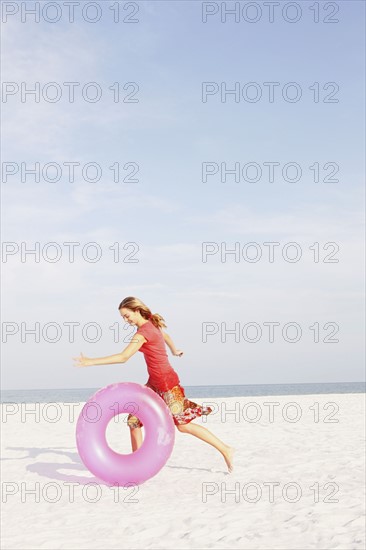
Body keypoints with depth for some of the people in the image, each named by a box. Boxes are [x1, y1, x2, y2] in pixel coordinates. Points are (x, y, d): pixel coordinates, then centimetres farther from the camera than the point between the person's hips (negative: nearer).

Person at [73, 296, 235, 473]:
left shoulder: (144, 331, -20)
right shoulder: (151, 324, 7)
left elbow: (123, 357, -27)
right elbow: (166, 336, 28)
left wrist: (91, 362, -27)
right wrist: (174, 351, 49)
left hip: (167, 382, -9)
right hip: (155, 383, 9)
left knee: (184, 425, -2)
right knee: (134, 419, 6)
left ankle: (226, 450, 7)